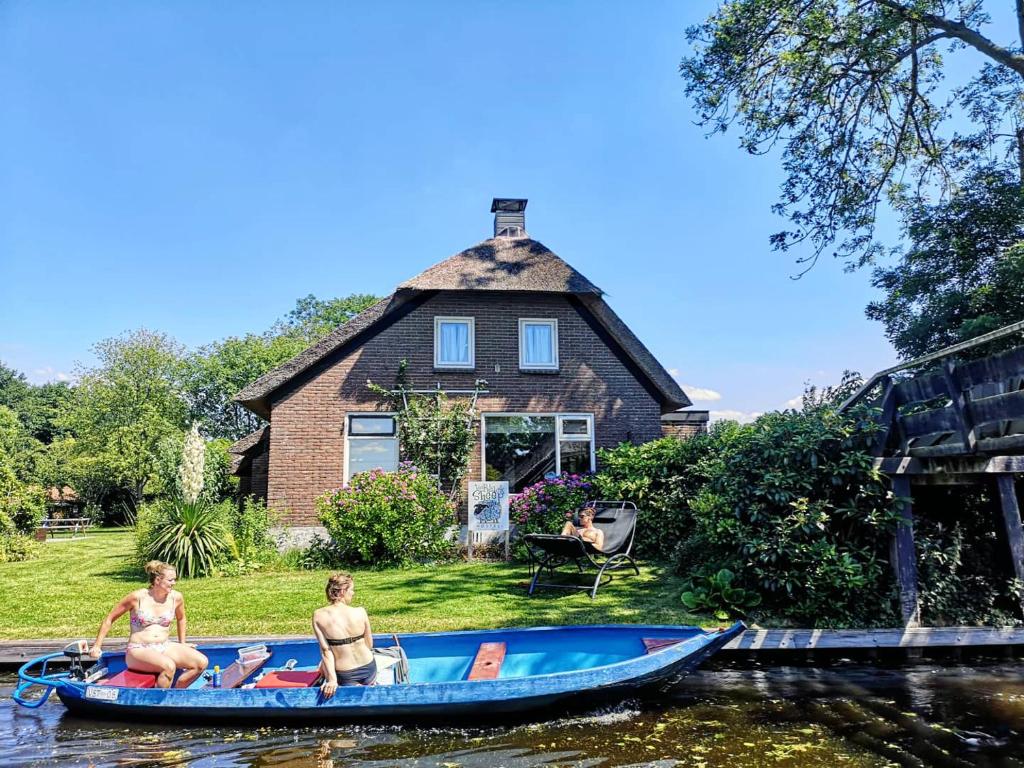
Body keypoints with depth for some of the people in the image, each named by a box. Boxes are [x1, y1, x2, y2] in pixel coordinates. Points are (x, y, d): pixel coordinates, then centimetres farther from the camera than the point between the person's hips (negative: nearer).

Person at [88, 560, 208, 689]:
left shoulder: (176, 597, 1)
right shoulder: (138, 597, -10)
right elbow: (109, 619, 2)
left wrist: (182, 644, 25)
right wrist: (97, 646, 2)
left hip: (164, 647, 5)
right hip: (139, 650, -5)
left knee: (202, 662, -17)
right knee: (169, 666, -36)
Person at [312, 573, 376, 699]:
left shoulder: (318, 615, -13)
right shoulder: (360, 612, -12)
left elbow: (325, 650, -14)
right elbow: (369, 645, -1)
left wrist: (332, 680, -13)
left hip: (345, 676, -3)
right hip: (369, 669, 3)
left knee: (323, 665, 31)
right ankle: (368, 686, 14)